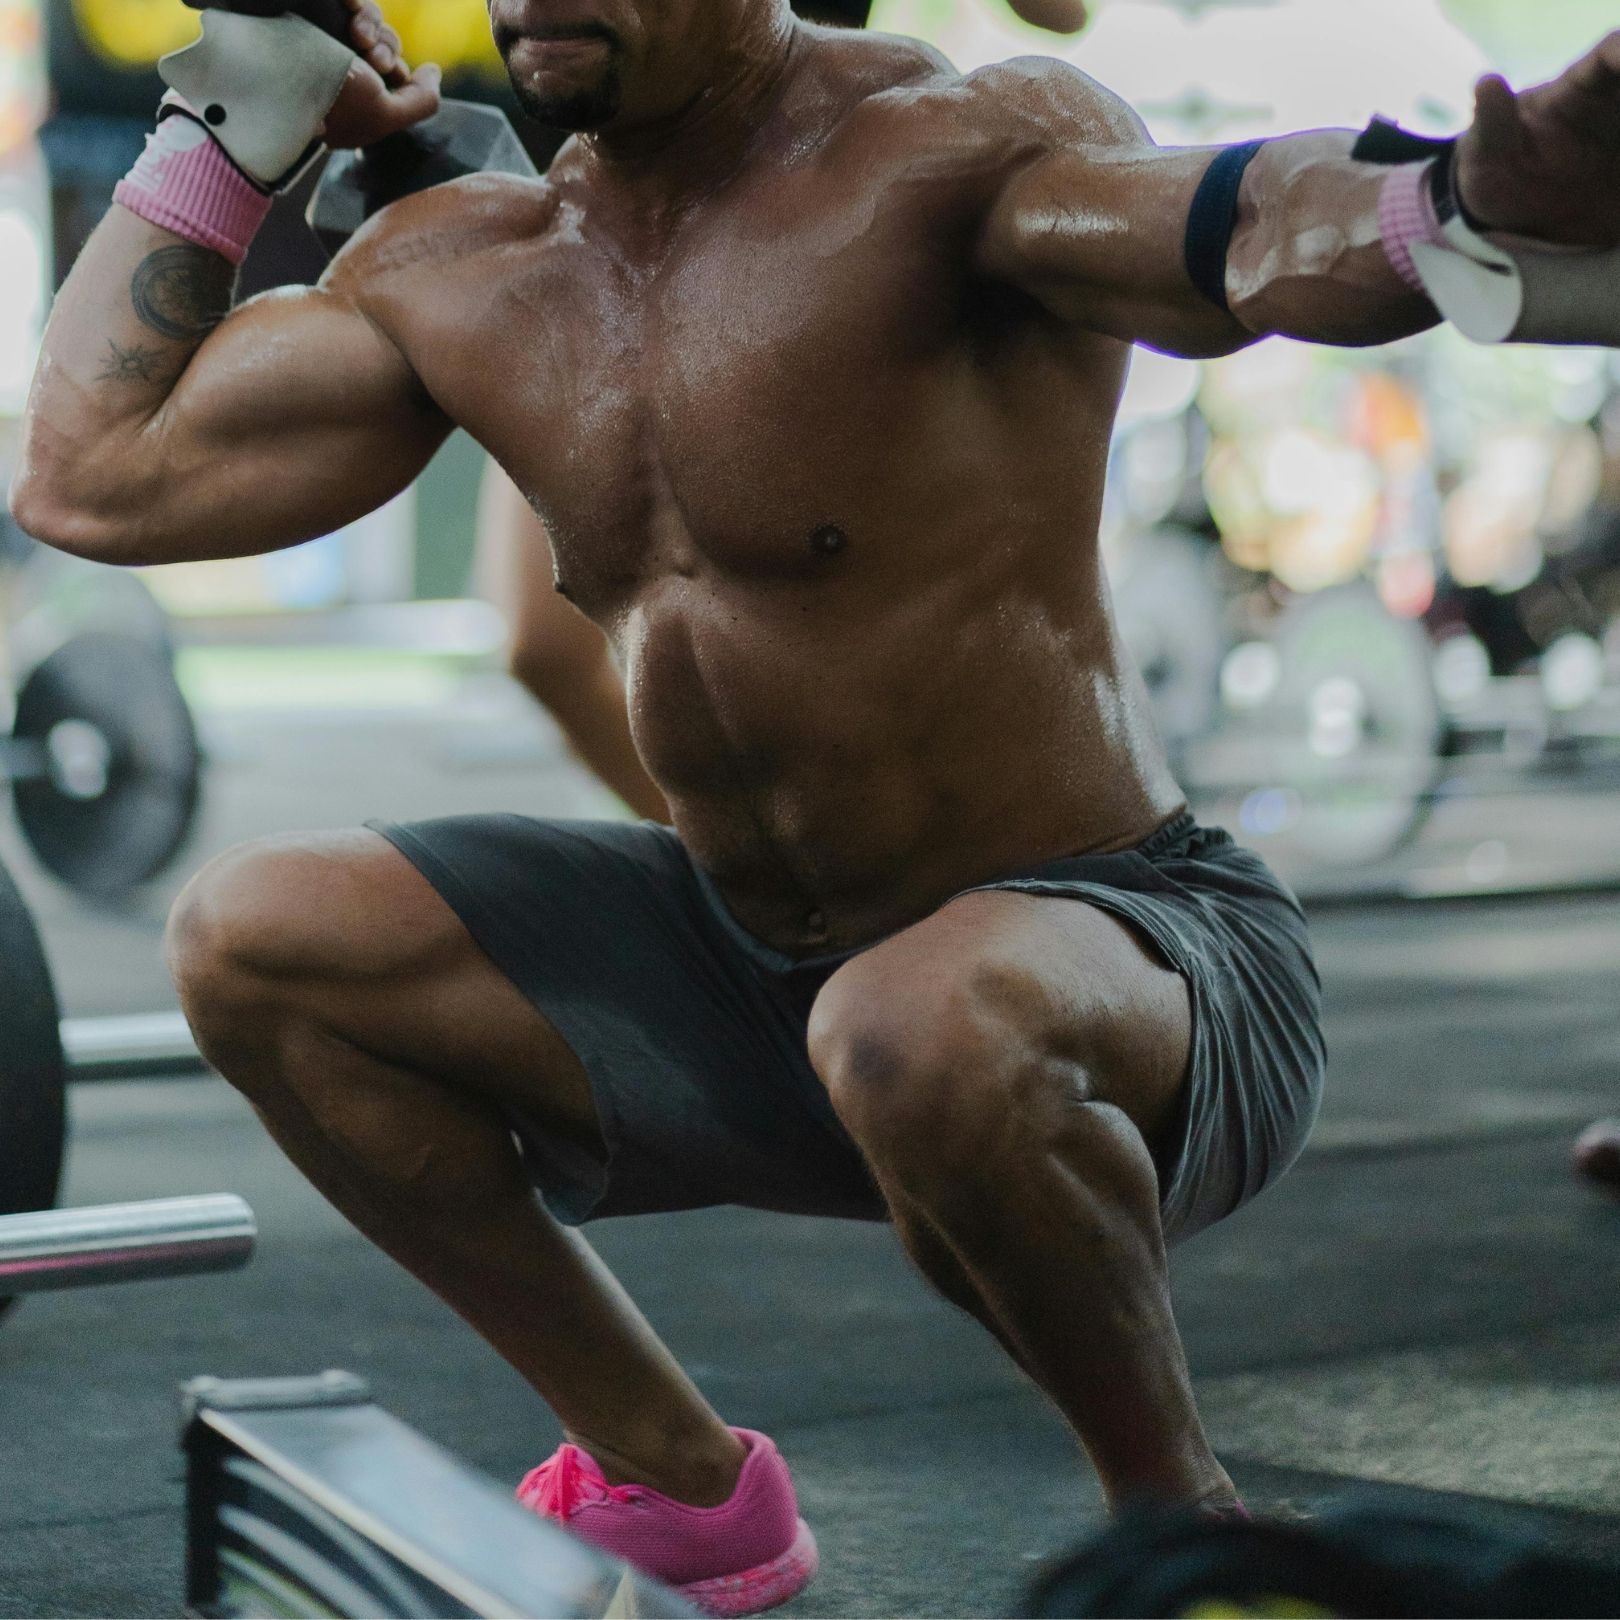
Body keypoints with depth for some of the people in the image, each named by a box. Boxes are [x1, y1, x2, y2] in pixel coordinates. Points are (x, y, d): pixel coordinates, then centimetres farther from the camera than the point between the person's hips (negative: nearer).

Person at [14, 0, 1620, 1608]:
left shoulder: (951, 153, -19)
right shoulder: (461, 274, 2)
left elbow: (1242, 233, -41)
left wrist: (1457, 201, -63)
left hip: (1123, 956, -7)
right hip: (749, 973, 8)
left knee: (915, 1027, -40)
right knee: (248, 940, 1)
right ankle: (674, 1481, 14)